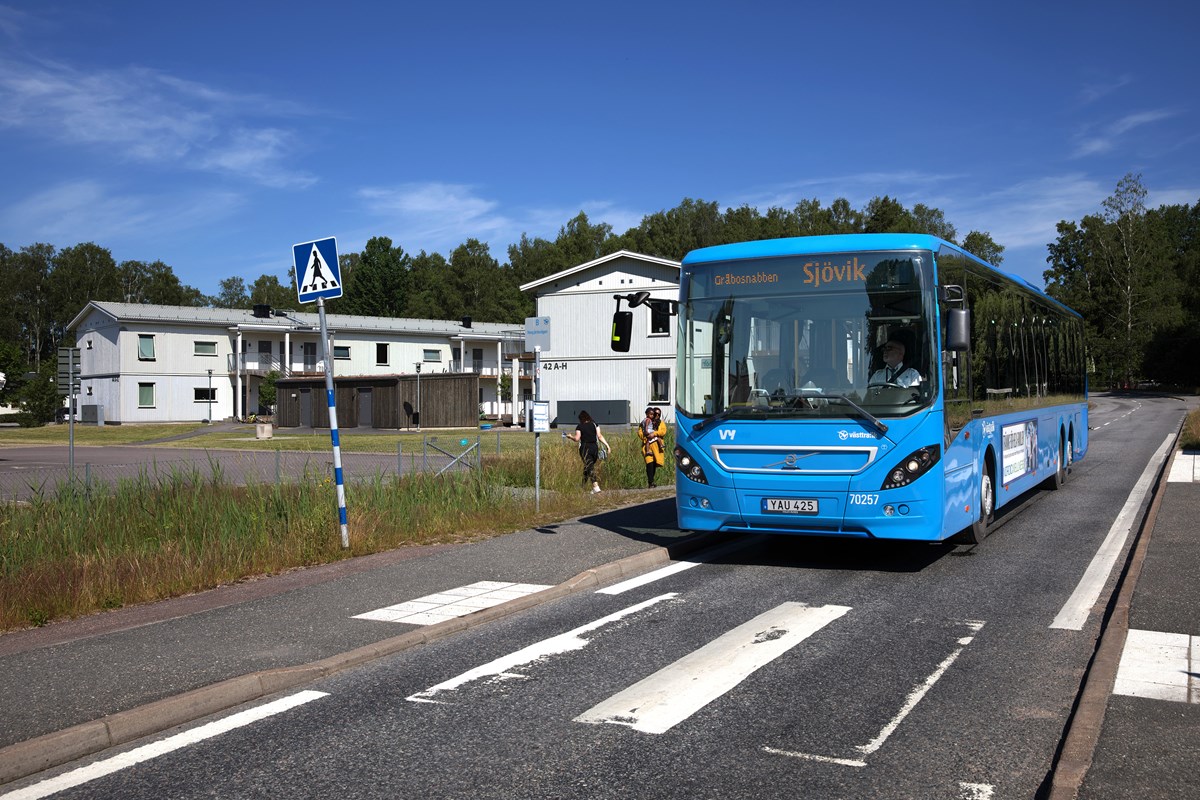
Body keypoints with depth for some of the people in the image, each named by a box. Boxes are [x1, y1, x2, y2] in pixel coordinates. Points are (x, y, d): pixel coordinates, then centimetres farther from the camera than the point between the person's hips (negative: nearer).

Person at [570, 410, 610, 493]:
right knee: (590, 466, 18)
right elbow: (600, 436, 0)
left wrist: (571, 436, 12)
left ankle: (596, 486, -22)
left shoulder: (579, 426, -2)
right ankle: (584, 484, 31)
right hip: (594, 447, 4)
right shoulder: (595, 424, 7)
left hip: (585, 448, -4)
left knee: (589, 467, -7)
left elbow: (577, 438, -7)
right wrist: (607, 445, 2)